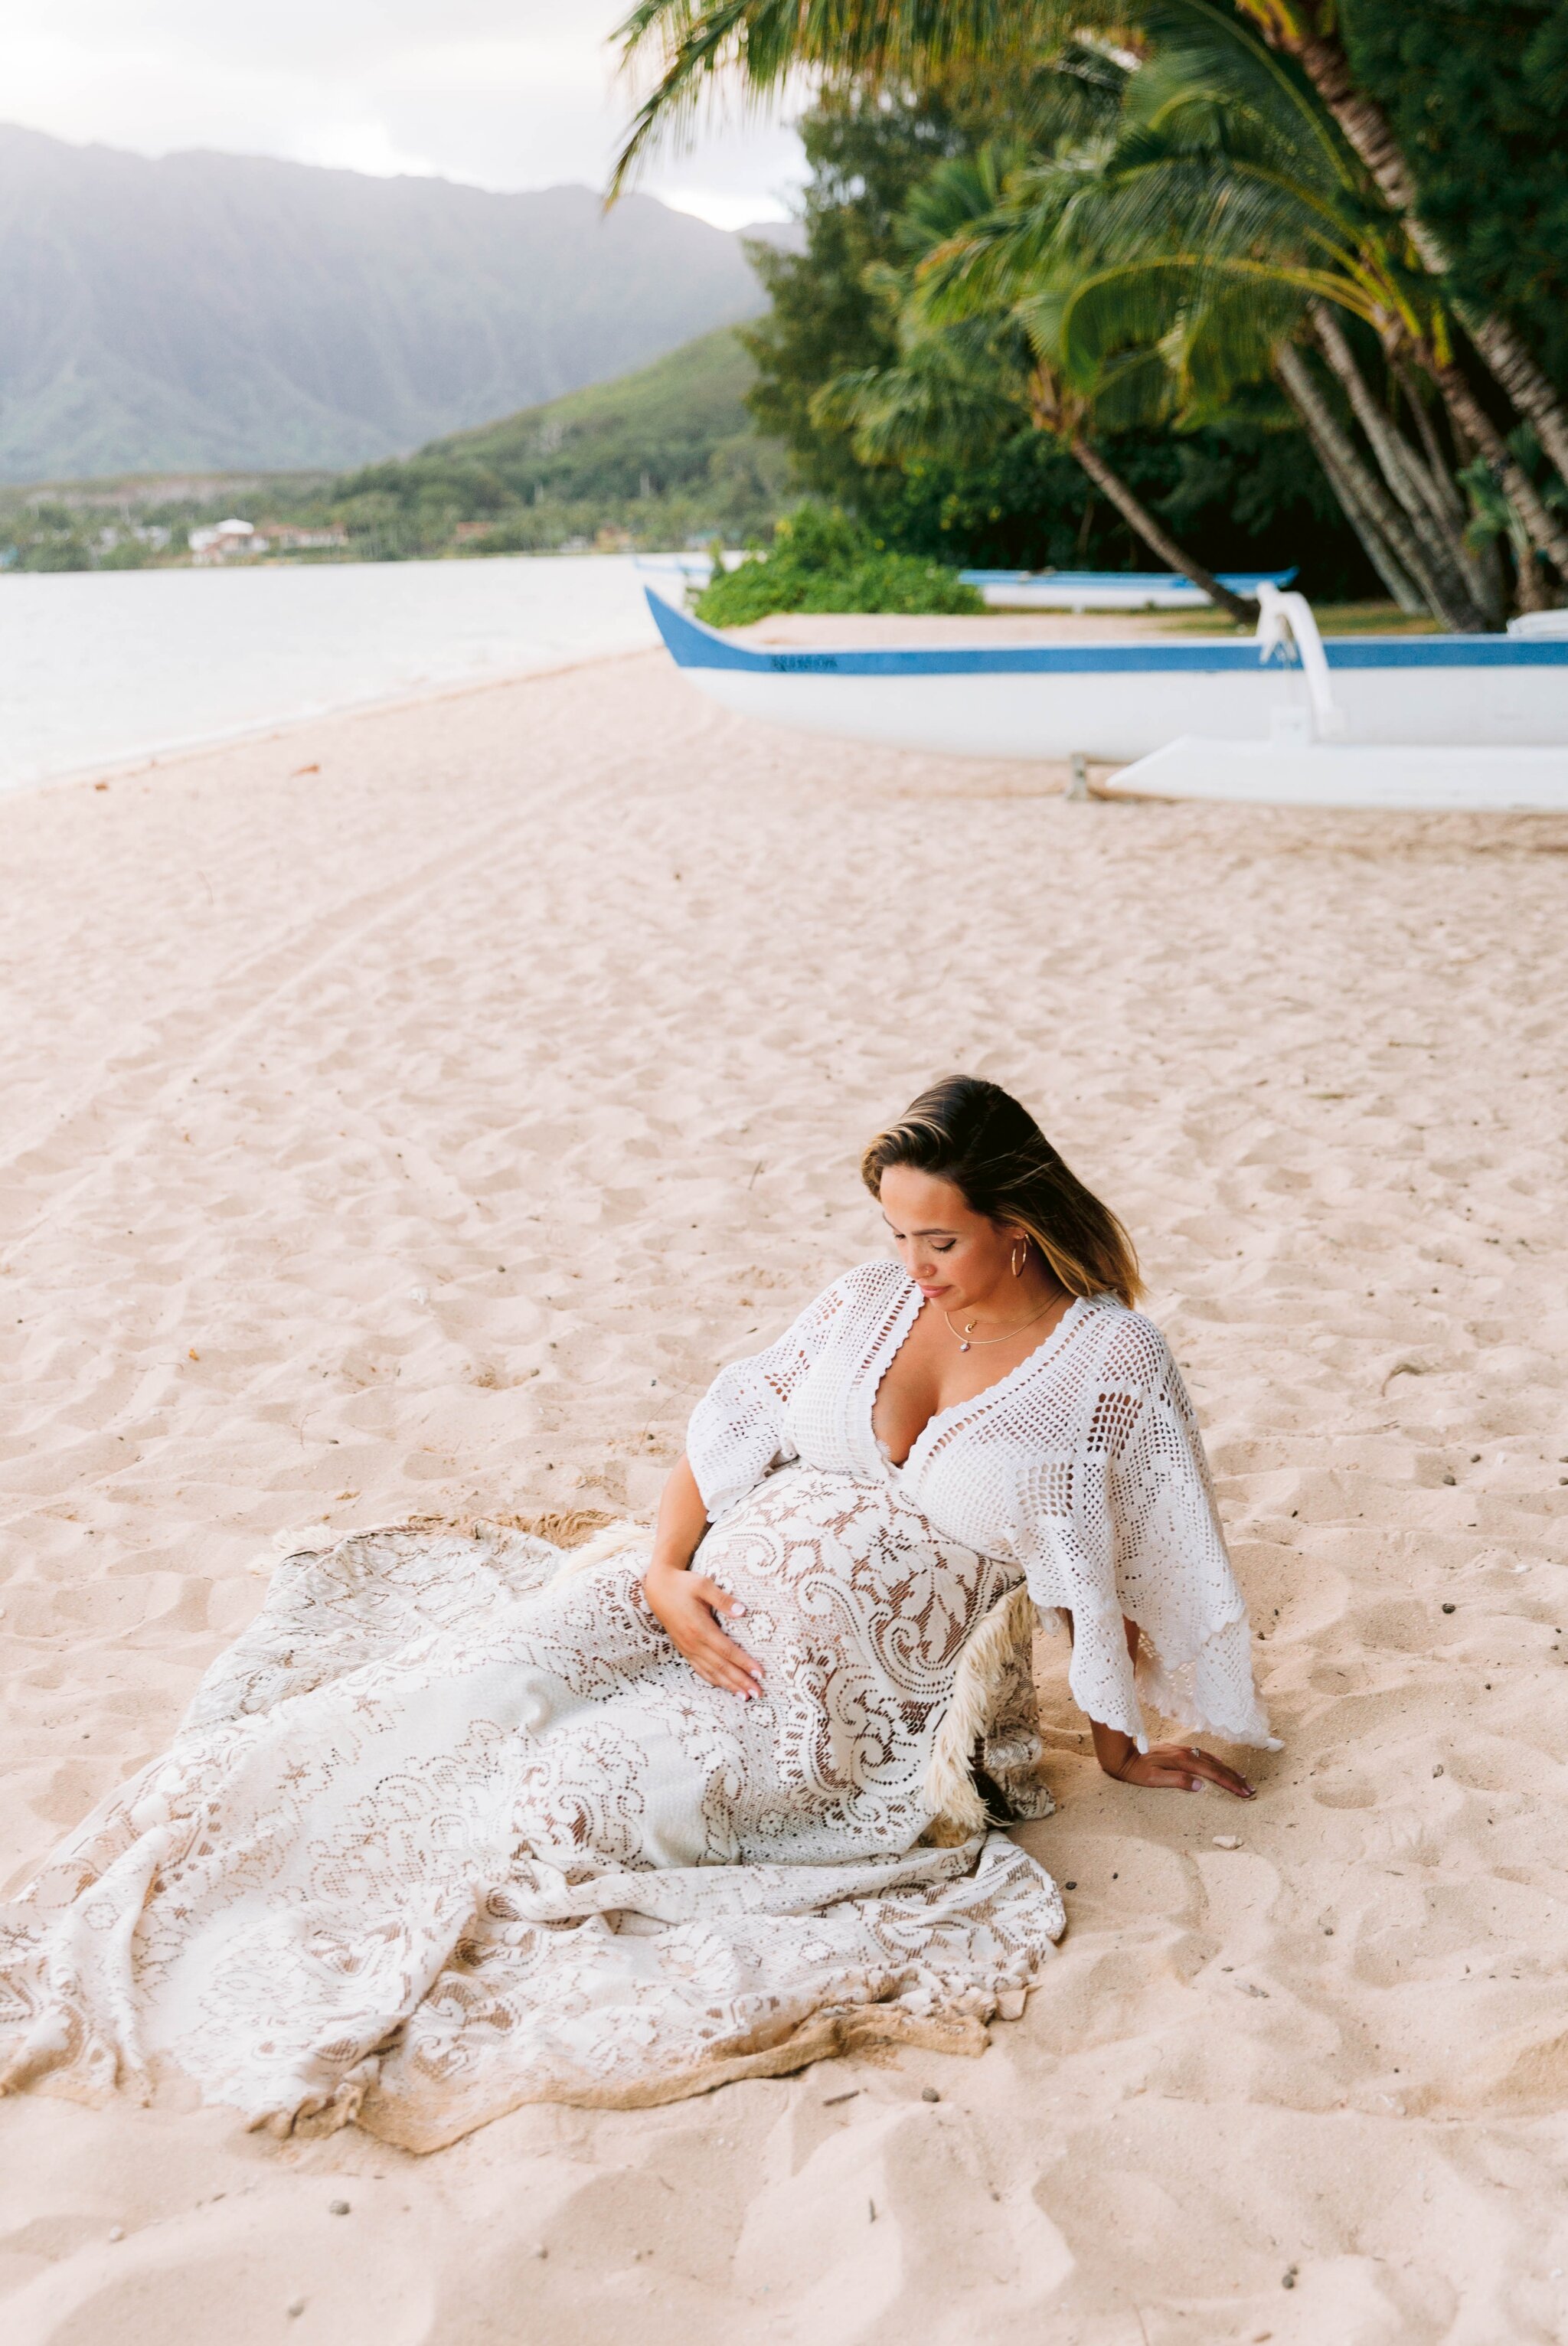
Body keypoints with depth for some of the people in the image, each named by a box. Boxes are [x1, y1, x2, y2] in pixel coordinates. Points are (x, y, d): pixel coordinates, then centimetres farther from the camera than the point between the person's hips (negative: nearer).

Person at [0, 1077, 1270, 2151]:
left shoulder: (1112, 1360, -8)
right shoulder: (873, 1298, 4)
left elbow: (1116, 1578, -1)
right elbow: (734, 1420, 6)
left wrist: (1124, 1749, 6)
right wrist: (665, 1567, -9)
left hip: (856, 1698, -4)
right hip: (719, 1591, 4)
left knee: (586, 1793, -24)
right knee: (488, 1683, -19)